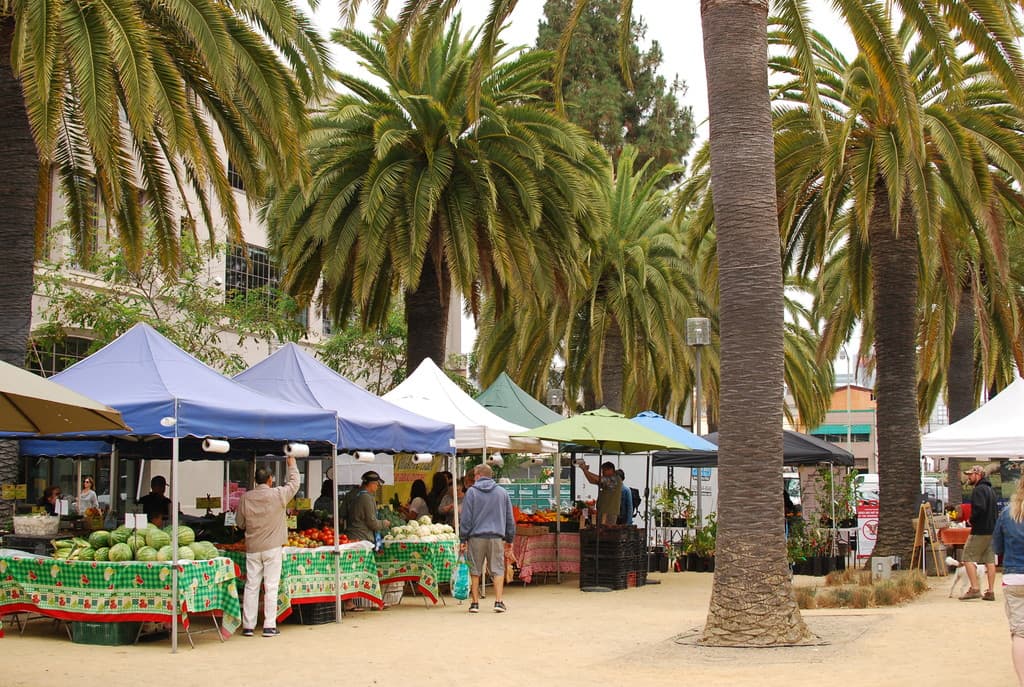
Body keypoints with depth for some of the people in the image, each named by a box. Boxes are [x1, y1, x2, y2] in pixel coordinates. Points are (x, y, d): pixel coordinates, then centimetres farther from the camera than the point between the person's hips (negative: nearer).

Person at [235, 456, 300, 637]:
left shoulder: (246, 497, -2)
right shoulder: (278, 494, -10)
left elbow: (239, 523, 9)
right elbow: (294, 483, 8)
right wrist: (292, 465, 21)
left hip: (252, 548, 3)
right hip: (272, 547, -3)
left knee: (251, 586, 8)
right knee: (271, 587, 1)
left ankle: (248, 625, 10)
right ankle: (269, 626, 0)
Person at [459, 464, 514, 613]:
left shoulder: (472, 492, 1)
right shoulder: (503, 492, 10)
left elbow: (466, 518, -1)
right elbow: (510, 518, 13)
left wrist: (463, 539, 3)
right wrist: (509, 540, 19)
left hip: (476, 537, -1)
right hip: (496, 537, 2)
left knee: (475, 571, 6)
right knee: (498, 570, 5)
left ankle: (475, 603, 7)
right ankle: (498, 602, -4)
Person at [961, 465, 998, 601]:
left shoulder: (979, 489, -13)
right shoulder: (990, 489, 18)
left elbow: (980, 508, -26)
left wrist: (972, 520, -11)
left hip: (980, 530, -9)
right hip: (992, 530, 9)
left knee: (968, 558, -5)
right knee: (990, 560, 8)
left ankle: (975, 589, -11)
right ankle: (991, 591, 8)